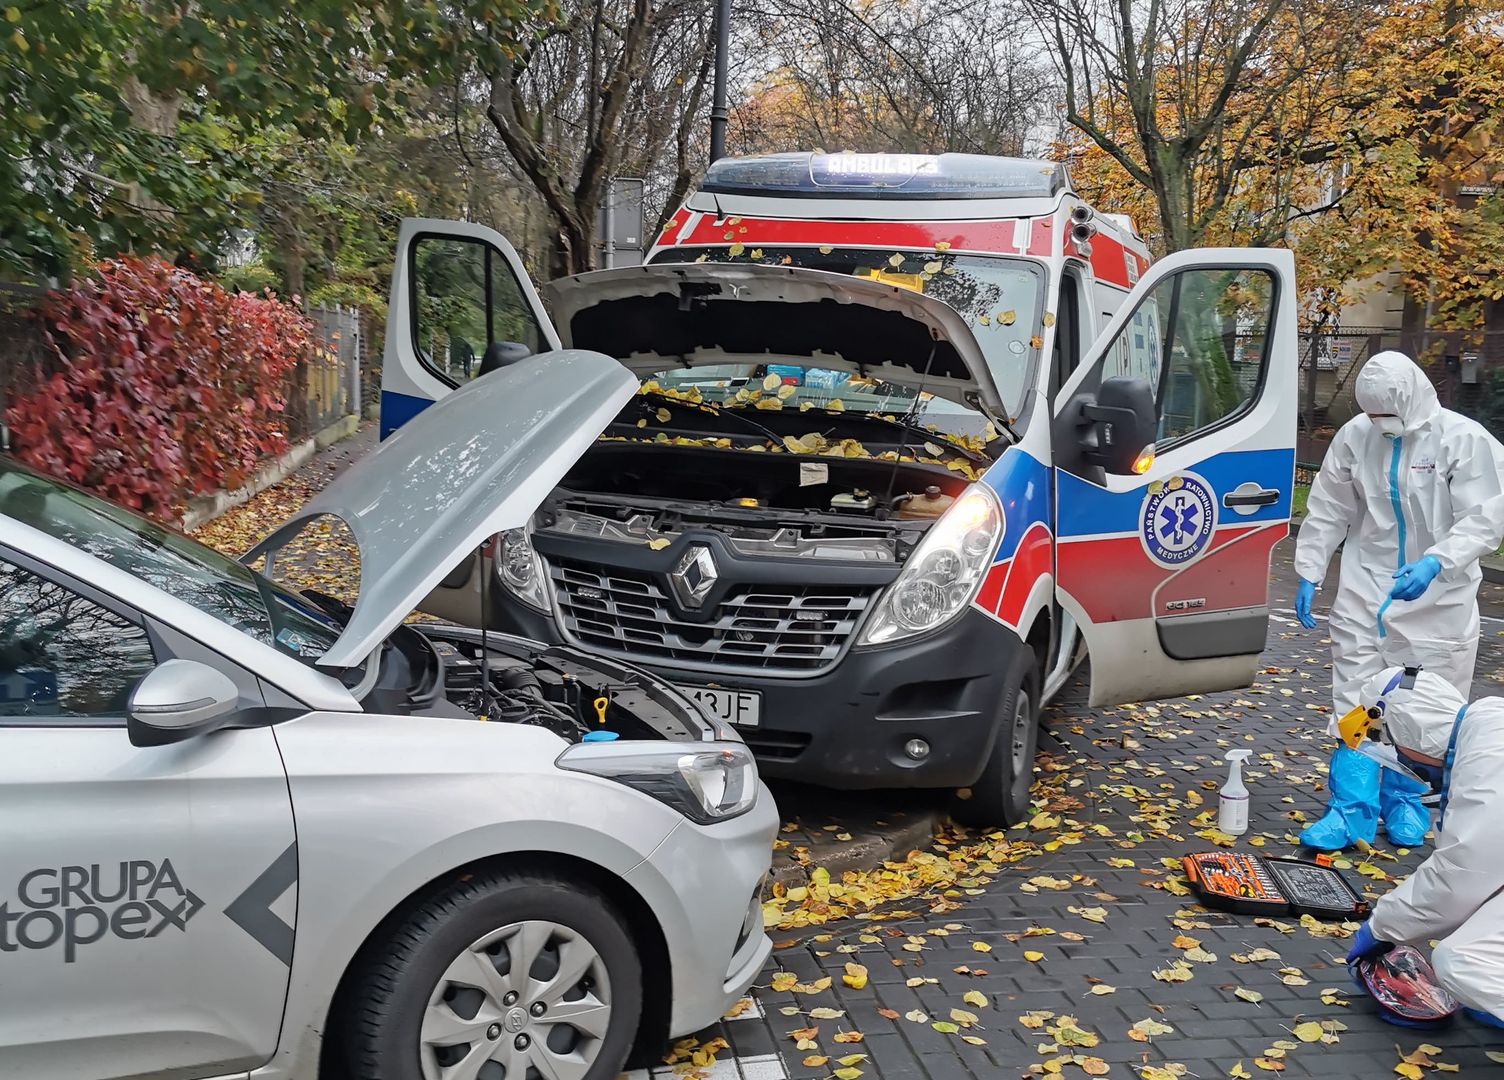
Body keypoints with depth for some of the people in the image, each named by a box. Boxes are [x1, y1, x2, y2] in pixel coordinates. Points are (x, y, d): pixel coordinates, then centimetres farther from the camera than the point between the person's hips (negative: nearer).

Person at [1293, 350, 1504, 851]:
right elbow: (1327, 510, 6)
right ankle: (1350, 811, 9)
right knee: (1354, 703, 3)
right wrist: (1309, 574, 3)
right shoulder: (1355, 435, -3)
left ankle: (1405, 803, 27)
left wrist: (1434, 564, -32)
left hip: (1438, 599, -2)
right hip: (1365, 590, 3)